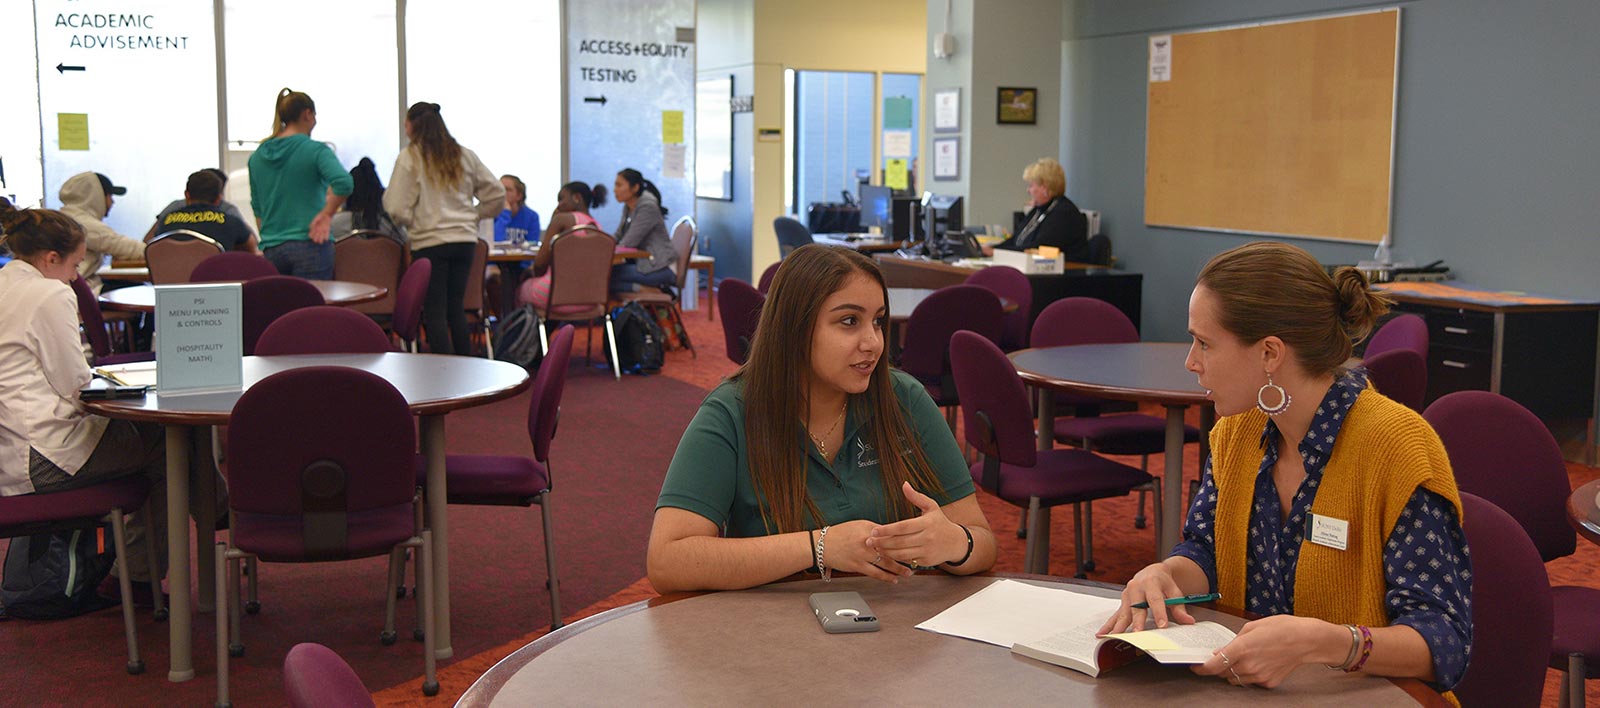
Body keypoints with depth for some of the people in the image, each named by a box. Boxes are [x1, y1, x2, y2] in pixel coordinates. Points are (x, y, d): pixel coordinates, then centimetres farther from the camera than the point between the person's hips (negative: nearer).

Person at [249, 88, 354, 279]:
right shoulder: (315, 150, -6)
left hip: (270, 249, 5)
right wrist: (326, 214, -9)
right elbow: (344, 183, -23)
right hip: (309, 244, -5)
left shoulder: (257, 156, 11)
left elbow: (257, 206, 18)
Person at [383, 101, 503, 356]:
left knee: (435, 312, 1)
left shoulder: (410, 156, -4)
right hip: (465, 239, 5)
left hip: (429, 241, -5)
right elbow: (497, 194, 12)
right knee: (456, 308, 14)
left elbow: (397, 208, -9)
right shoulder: (465, 156, 10)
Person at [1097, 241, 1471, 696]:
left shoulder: (1398, 449, -17)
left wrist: (1319, 642, -37)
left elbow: (1447, 641, -20)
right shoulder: (1236, 431, 4)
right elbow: (1203, 551, 12)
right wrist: (1162, 574, -12)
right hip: (1247, 689, 5)